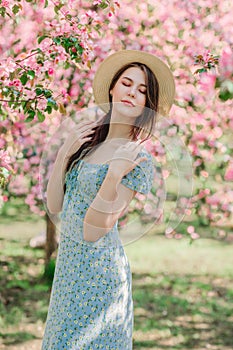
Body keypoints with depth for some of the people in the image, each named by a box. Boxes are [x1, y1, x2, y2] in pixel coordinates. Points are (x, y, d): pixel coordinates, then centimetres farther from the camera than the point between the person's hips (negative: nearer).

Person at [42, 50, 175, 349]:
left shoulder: (138, 160, -16)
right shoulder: (87, 140, 3)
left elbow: (92, 232, -19)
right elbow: (54, 206, 3)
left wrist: (115, 175, -29)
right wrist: (64, 153, -8)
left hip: (98, 269, -7)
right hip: (68, 262, 7)